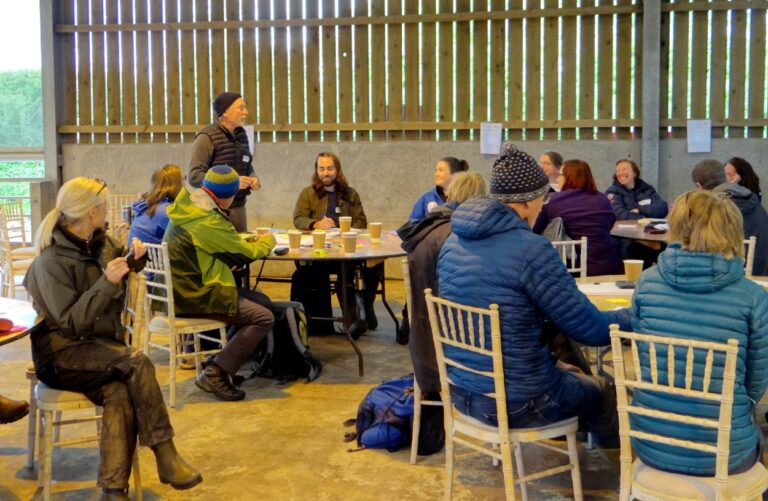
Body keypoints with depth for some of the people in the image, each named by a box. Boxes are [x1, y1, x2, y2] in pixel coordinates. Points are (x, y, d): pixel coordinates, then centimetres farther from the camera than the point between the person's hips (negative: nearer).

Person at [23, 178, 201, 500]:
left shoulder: (100, 242, 6)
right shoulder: (51, 262, -14)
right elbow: (71, 323, -19)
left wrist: (135, 260, 2)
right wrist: (106, 283, -25)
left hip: (100, 346, 6)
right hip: (62, 355, -6)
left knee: (120, 394, -28)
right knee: (137, 363, -30)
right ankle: (165, 456, -22)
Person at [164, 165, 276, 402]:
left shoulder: (188, 208, 8)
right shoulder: (208, 222, -22)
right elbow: (246, 253, -11)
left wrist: (253, 241, 8)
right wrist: (267, 241, 9)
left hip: (185, 286, 10)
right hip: (194, 297, -10)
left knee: (263, 302, 10)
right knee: (264, 318, -14)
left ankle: (224, 362, 13)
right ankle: (214, 373, -10)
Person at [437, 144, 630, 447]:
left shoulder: (453, 243, 0)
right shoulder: (531, 249, -23)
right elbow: (590, 329, -17)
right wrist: (631, 316, 3)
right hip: (516, 405, -7)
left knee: (572, 372, 32)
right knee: (601, 392, 24)